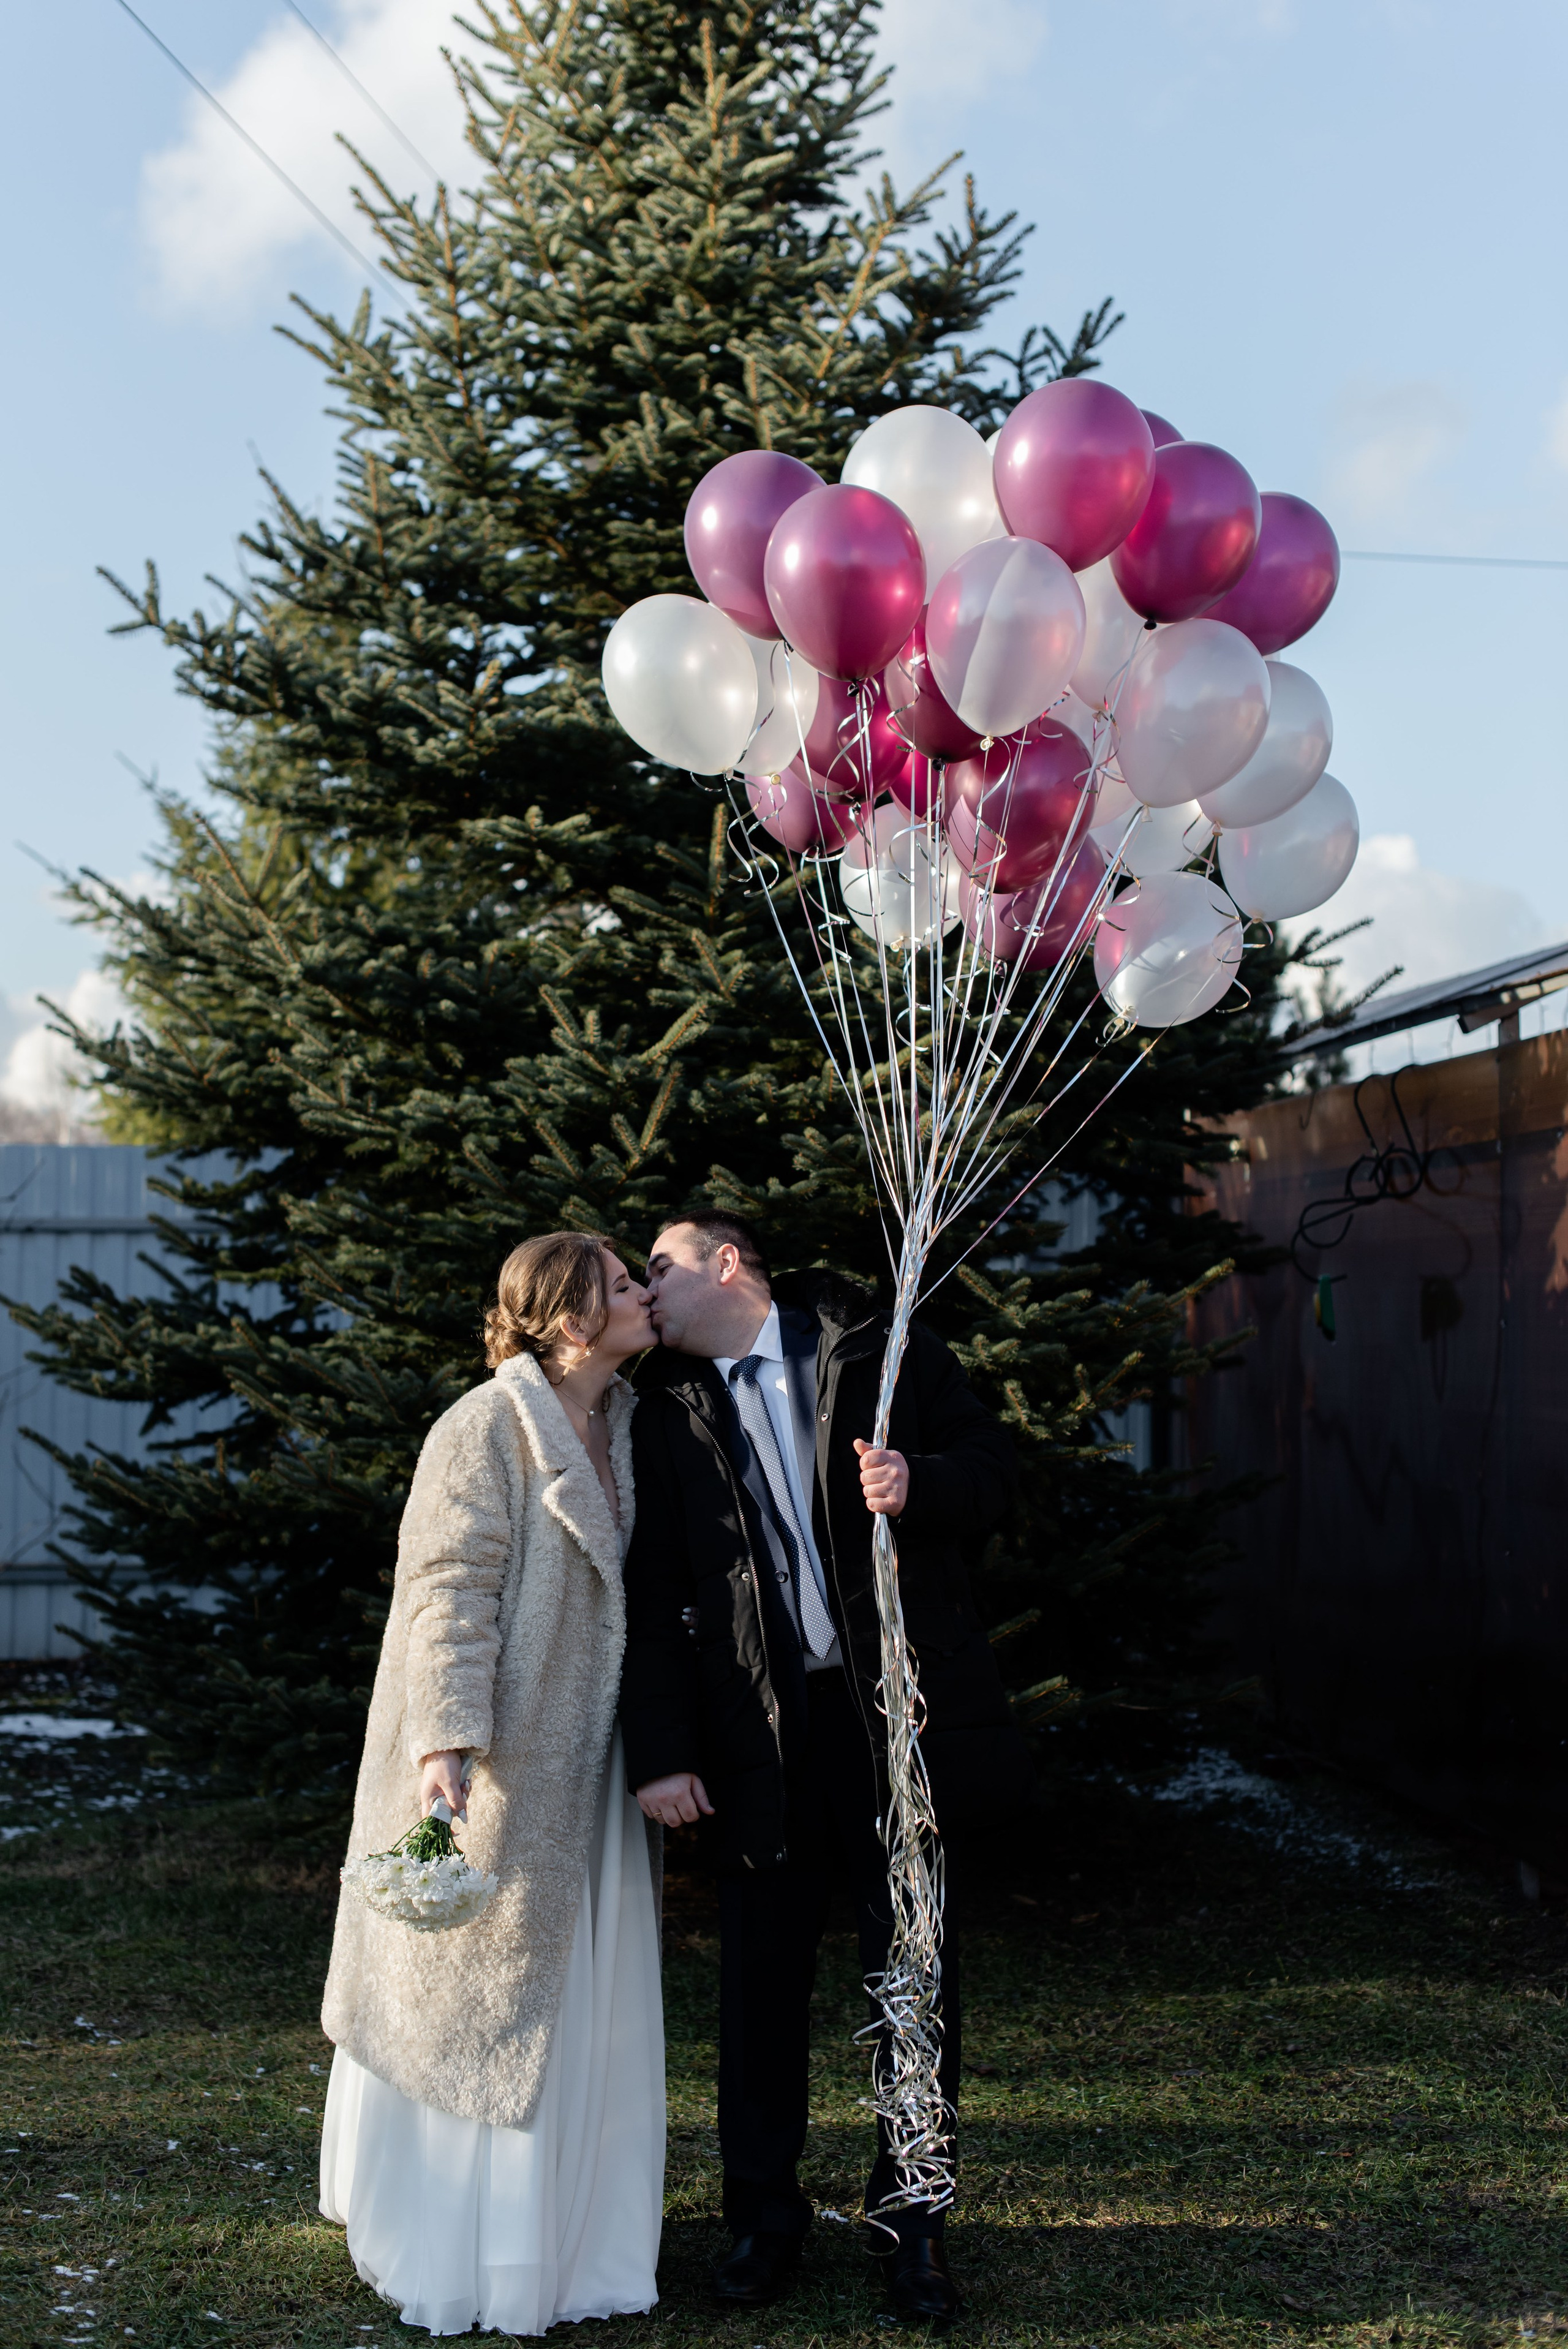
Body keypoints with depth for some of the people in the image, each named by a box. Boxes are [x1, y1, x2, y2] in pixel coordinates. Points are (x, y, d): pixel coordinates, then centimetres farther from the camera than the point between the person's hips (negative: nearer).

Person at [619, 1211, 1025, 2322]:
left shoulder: (883, 1348, 3)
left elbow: (992, 1468, 4)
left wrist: (918, 1484, -18)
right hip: (761, 1732, 1)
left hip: (902, 1709, -1)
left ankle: (911, 2220, 21)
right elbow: (654, 1596, 3)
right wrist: (661, 1753, -4)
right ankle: (765, 2216, 24)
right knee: (762, 1974, 8)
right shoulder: (667, 1413, 7)